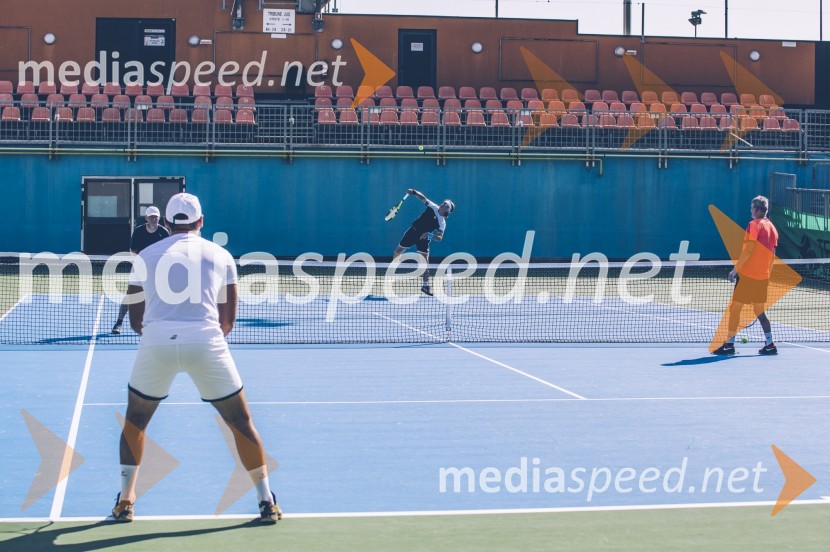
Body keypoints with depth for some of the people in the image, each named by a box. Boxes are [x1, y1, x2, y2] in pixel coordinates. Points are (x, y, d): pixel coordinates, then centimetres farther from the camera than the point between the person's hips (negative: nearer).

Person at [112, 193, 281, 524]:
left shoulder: (146, 256, 17)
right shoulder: (220, 256, 16)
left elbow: (136, 321, 19)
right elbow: (228, 321, 17)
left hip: (156, 341, 1)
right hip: (205, 342, -1)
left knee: (135, 421, 23)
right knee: (241, 422, 13)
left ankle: (124, 502, 22)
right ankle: (267, 502, 13)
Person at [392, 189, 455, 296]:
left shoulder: (442, 223, -16)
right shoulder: (433, 207, -6)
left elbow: (440, 238, -22)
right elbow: (423, 198, 2)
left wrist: (430, 235, -38)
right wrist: (414, 192, -15)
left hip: (423, 238, -3)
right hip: (413, 231, 3)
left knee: (425, 261, -10)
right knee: (399, 251, 12)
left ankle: (426, 286, 0)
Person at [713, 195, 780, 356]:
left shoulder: (754, 225, -10)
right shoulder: (771, 227, 12)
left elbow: (748, 250, -17)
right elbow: (772, 255, 15)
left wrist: (735, 269, -14)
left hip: (748, 274, -7)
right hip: (763, 276, 7)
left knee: (734, 308, -2)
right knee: (760, 311, 14)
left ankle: (729, 345, -3)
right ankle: (770, 344, 10)